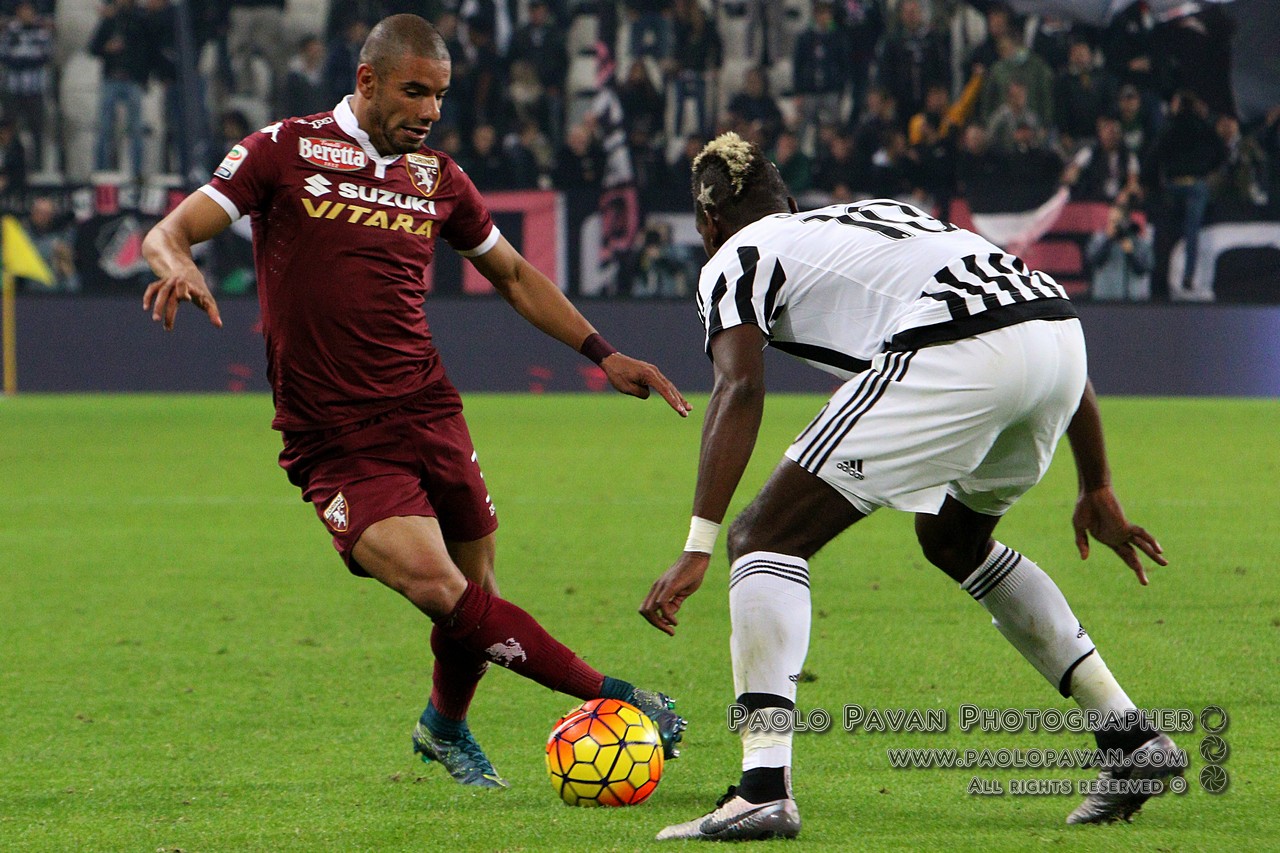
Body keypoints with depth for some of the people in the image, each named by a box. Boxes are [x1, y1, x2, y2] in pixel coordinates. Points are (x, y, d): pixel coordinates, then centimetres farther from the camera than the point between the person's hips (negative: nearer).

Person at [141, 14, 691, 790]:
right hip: (336, 442, -5)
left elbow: (514, 275, 25)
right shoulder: (286, 151, -1)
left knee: (475, 590, 3)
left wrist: (601, 353, 16)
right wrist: (177, 263, -30)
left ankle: (446, 727, 33)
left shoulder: (437, 177, 12)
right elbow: (169, 233, -5)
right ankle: (610, 695, -16)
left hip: (429, 415, 5)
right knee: (437, 587, -22)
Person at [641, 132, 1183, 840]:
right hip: (1060, 331, 7)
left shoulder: (735, 260, 18)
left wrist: (698, 548, -11)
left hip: (955, 358, -7)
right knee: (952, 538, 33)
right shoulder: (875, 214, 37)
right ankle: (1132, 736, 30)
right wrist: (1097, 488, 39)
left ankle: (764, 789, -13)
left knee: (766, 539, 2)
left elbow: (739, 393, -4)